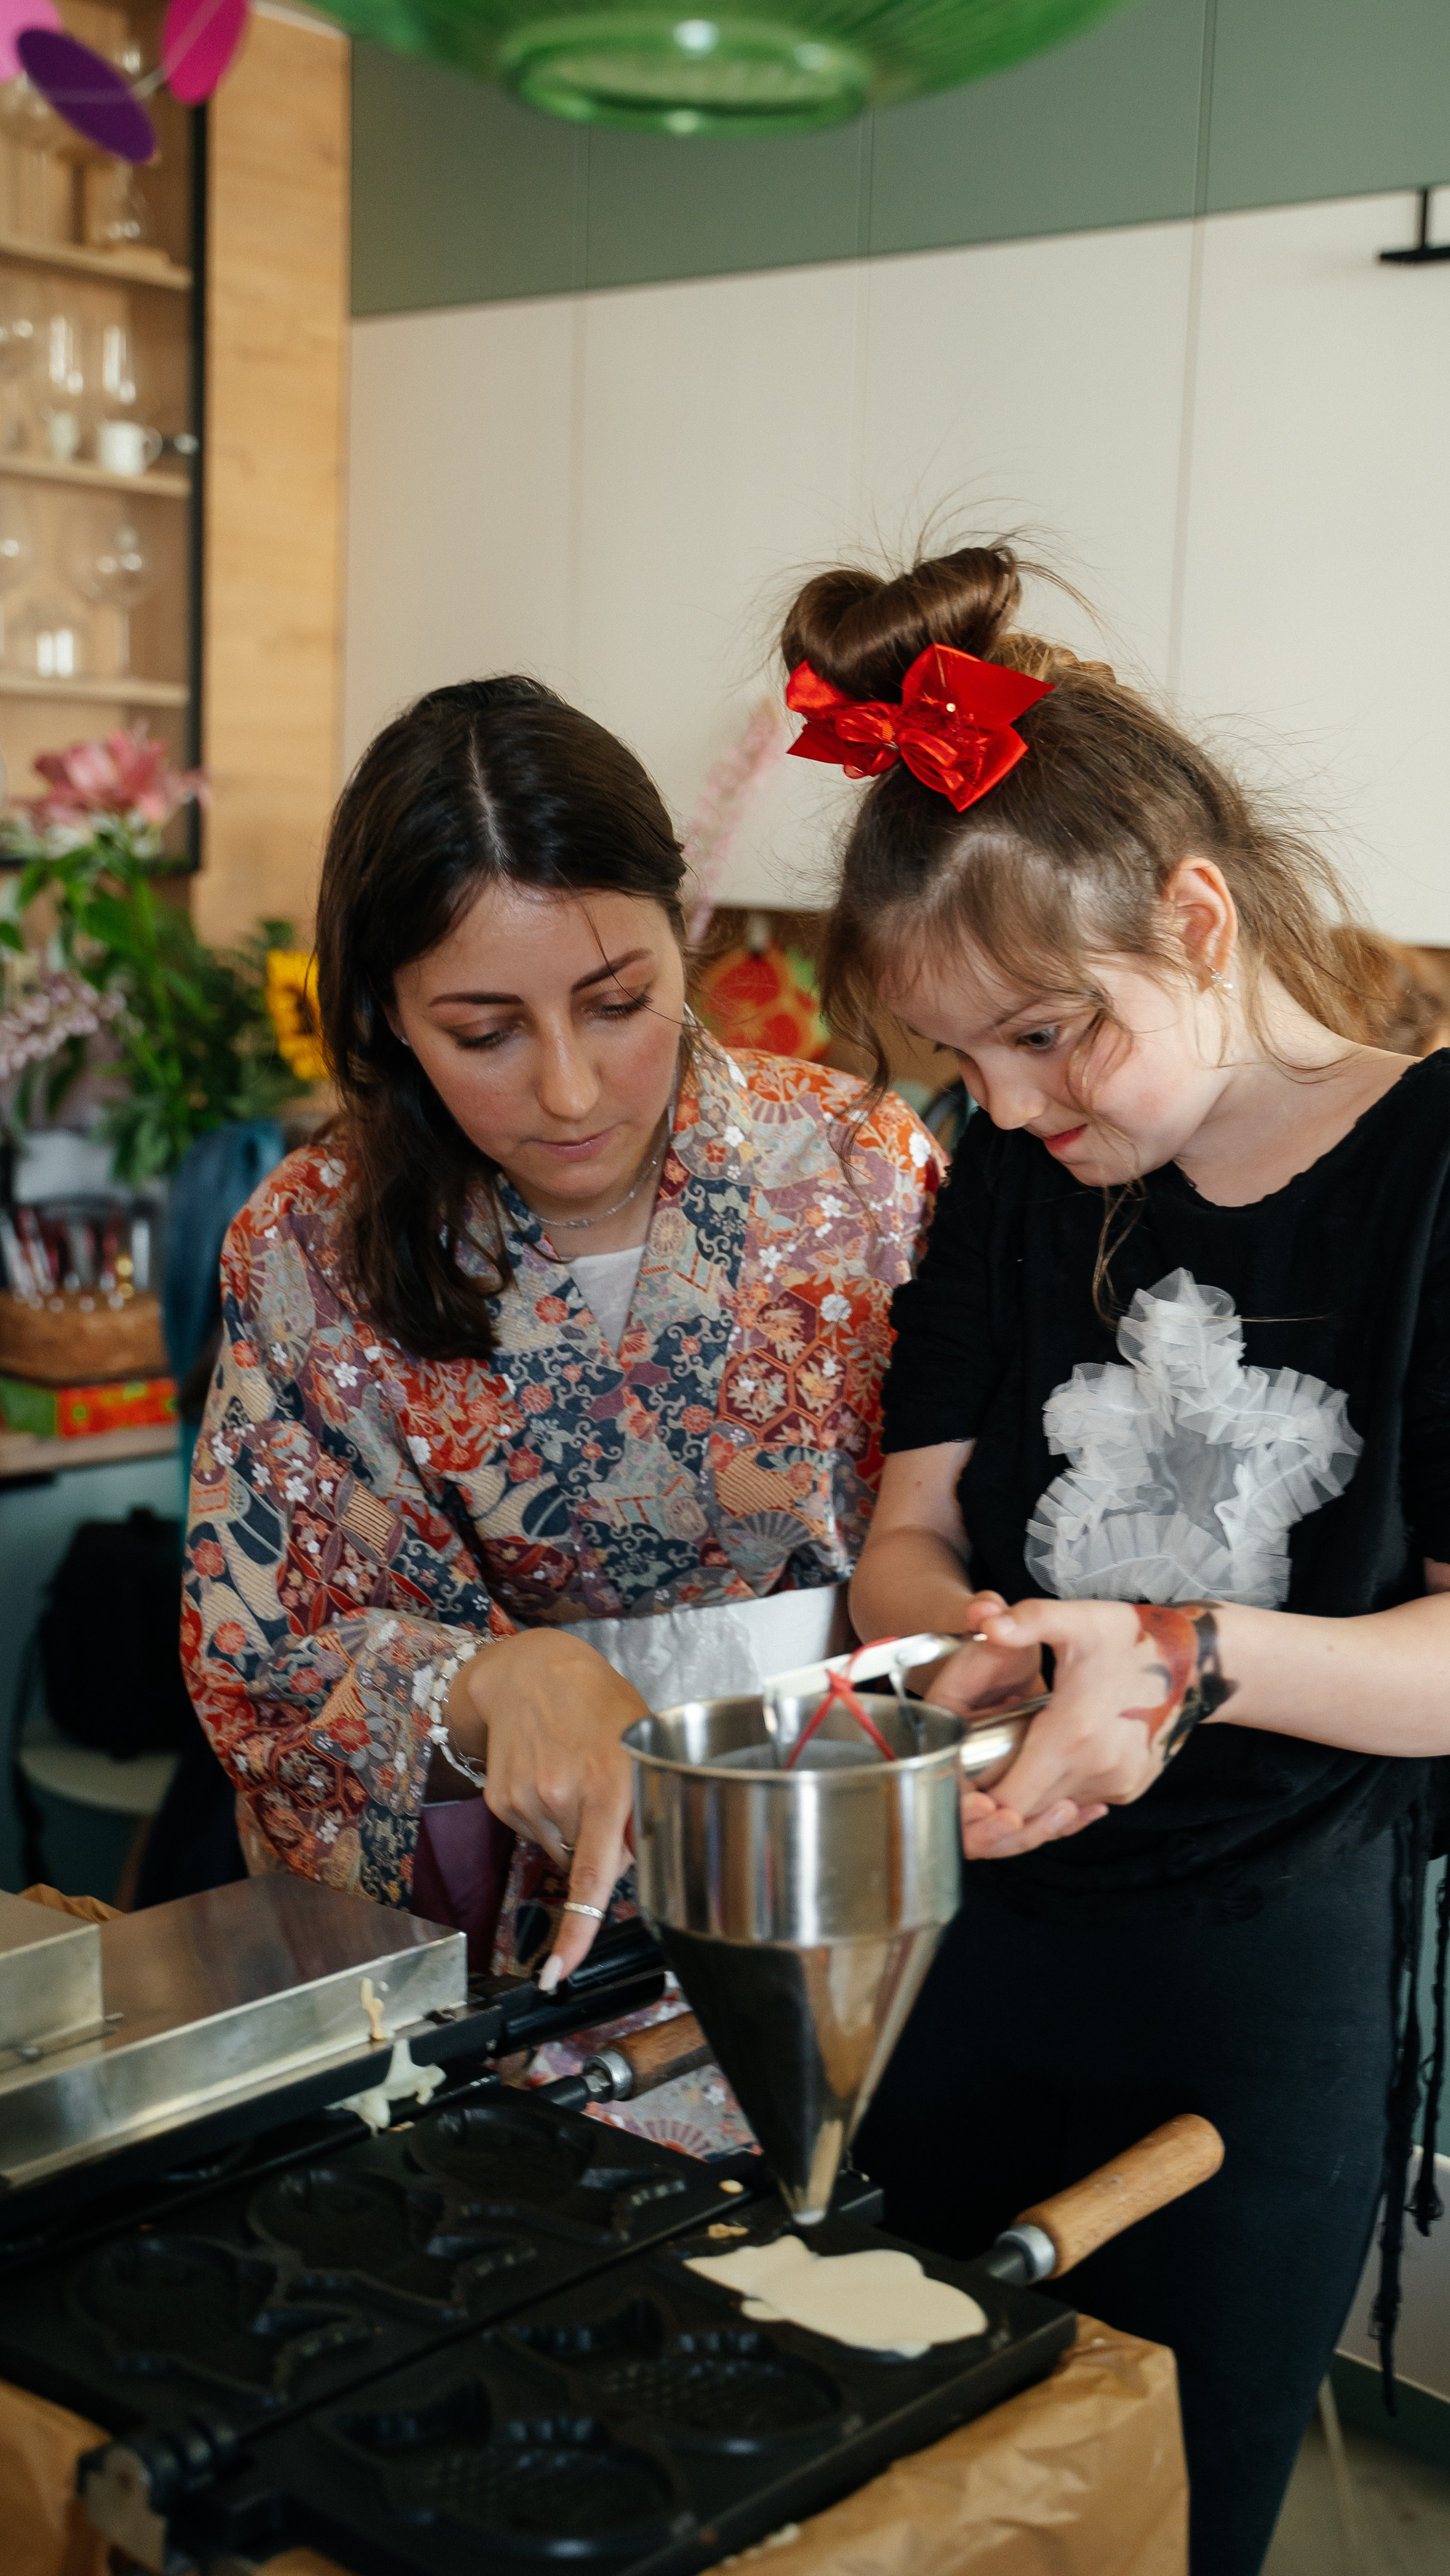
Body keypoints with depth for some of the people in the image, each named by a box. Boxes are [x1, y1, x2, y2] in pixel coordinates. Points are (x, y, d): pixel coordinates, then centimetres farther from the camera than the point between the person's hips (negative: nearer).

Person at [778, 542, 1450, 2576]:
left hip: (1276, 1982, -4)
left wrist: (1189, 1658, -30)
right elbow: (909, 1540, 3)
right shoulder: (1019, 1181, 4)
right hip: (970, 1935, 4)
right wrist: (987, 1640, -19)